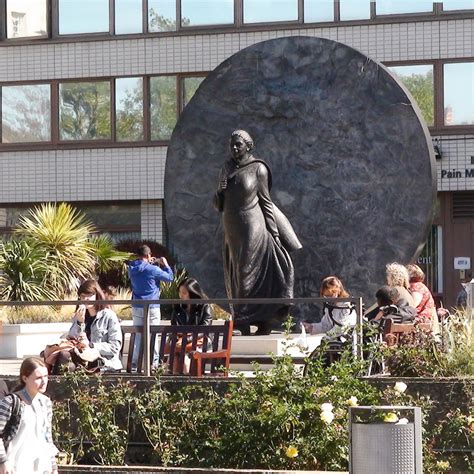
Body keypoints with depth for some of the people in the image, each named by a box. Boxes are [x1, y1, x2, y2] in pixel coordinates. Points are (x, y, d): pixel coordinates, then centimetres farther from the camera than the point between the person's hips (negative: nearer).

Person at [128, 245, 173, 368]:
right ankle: (153, 362, 2)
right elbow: (170, 277, -4)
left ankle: (135, 363, 10)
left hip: (137, 307, 5)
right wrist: (165, 265, 9)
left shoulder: (132, 269, 2)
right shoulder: (153, 270, -15)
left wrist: (150, 263, 17)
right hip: (152, 307, -5)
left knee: (137, 335, 10)